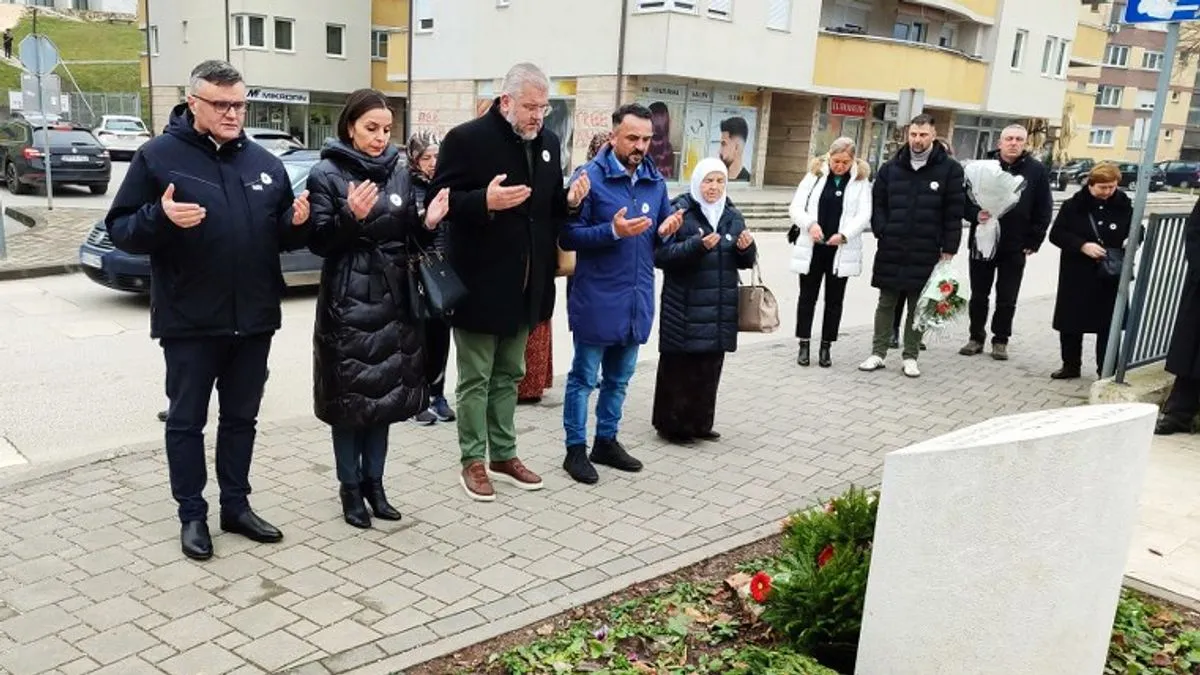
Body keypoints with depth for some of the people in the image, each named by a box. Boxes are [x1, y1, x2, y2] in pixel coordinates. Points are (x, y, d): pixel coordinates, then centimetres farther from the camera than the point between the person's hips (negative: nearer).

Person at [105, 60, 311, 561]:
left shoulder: (264, 162, 8)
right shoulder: (158, 156, -4)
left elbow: (284, 237, 15)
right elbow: (120, 230, -6)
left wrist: (298, 222, -8)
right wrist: (160, 217, -26)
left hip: (253, 319, 4)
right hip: (189, 322, -4)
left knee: (241, 418, 14)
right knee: (186, 421, 7)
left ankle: (236, 506, 27)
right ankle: (192, 515, 20)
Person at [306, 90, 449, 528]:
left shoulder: (400, 173, 9)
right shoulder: (326, 174, -5)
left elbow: (409, 237, 11)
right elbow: (319, 242, -10)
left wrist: (428, 222, -9)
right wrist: (350, 216, -26)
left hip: (392, 300, 5)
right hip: (347, 302, -4)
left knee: (387, 391, 10)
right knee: (349, 395, 2)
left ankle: (374, 482, 23)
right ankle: (350, 487, 16)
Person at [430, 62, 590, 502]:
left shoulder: (548, 143, 9)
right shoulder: (466, 138, -12)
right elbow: (439, 200, -13)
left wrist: (570, 201, -5)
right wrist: (484, 201, -29)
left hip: (525, 284, 7)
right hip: (479, 282, -6)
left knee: (509, 375, 17)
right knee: (476, 379, 4)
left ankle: (504, 455, 29)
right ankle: (473, 461, 17)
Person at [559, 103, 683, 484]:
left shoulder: (656, 181, 8)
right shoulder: (590, 177, -10)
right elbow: (568, 237, -13)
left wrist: (665, 231, -7)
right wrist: (613, 231, -24)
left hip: (637, 298, 6)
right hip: (596, 299, -6)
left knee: (619, 377, 17)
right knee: (584, 376, 4)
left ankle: (606, 441, 31)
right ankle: (576, 448, 16)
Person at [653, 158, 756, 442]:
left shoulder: (733, 216, 13)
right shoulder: (679, 211, -6)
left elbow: (745, 261, 16)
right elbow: (660, 254, -14)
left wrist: (746, 248, -6)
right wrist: (697, 245, -25)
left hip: (720, 308, 5)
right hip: (684, 308, -5)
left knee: (709, 369, 10)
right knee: (679, 368, -2)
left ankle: (700, 423, 22)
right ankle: (672, 424, 11)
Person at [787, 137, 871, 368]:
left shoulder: (861, 180, 1)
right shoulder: (815, 174, 0)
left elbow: (864, 215, -7)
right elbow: (795, 207, -4)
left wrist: (844, 234, -23)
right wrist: (810, 223, -22)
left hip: (841, 250, 0)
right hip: (812, 247, 0)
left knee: (834, 299, 9)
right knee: (807, 296, 7)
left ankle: (826, 347, 19)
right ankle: (804, 345, 18)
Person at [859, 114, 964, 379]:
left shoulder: (949, 169, -1)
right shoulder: (891, 168, 6)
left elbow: (954, 212, -2)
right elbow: (877, 203, 11)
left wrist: (949, 248, -5)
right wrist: (882, 232, -1)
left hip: (926, 253, -2)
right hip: (891, 250, 2)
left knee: (918, 307, 7)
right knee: (886, 303, 9)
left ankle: (911, 357, 17)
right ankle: (878, 354, 17)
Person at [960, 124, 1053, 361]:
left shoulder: (1037, 170, 0)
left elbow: (1044, 210, 2)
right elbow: (966, 199, 3)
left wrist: (1033, 242, -3)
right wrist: (976, 215, -17)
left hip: (1015, 247, -1)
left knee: (1007, 299, 7)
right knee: (978, 295, 9)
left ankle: (1000, 340, 19)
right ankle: (976, 337, 21)